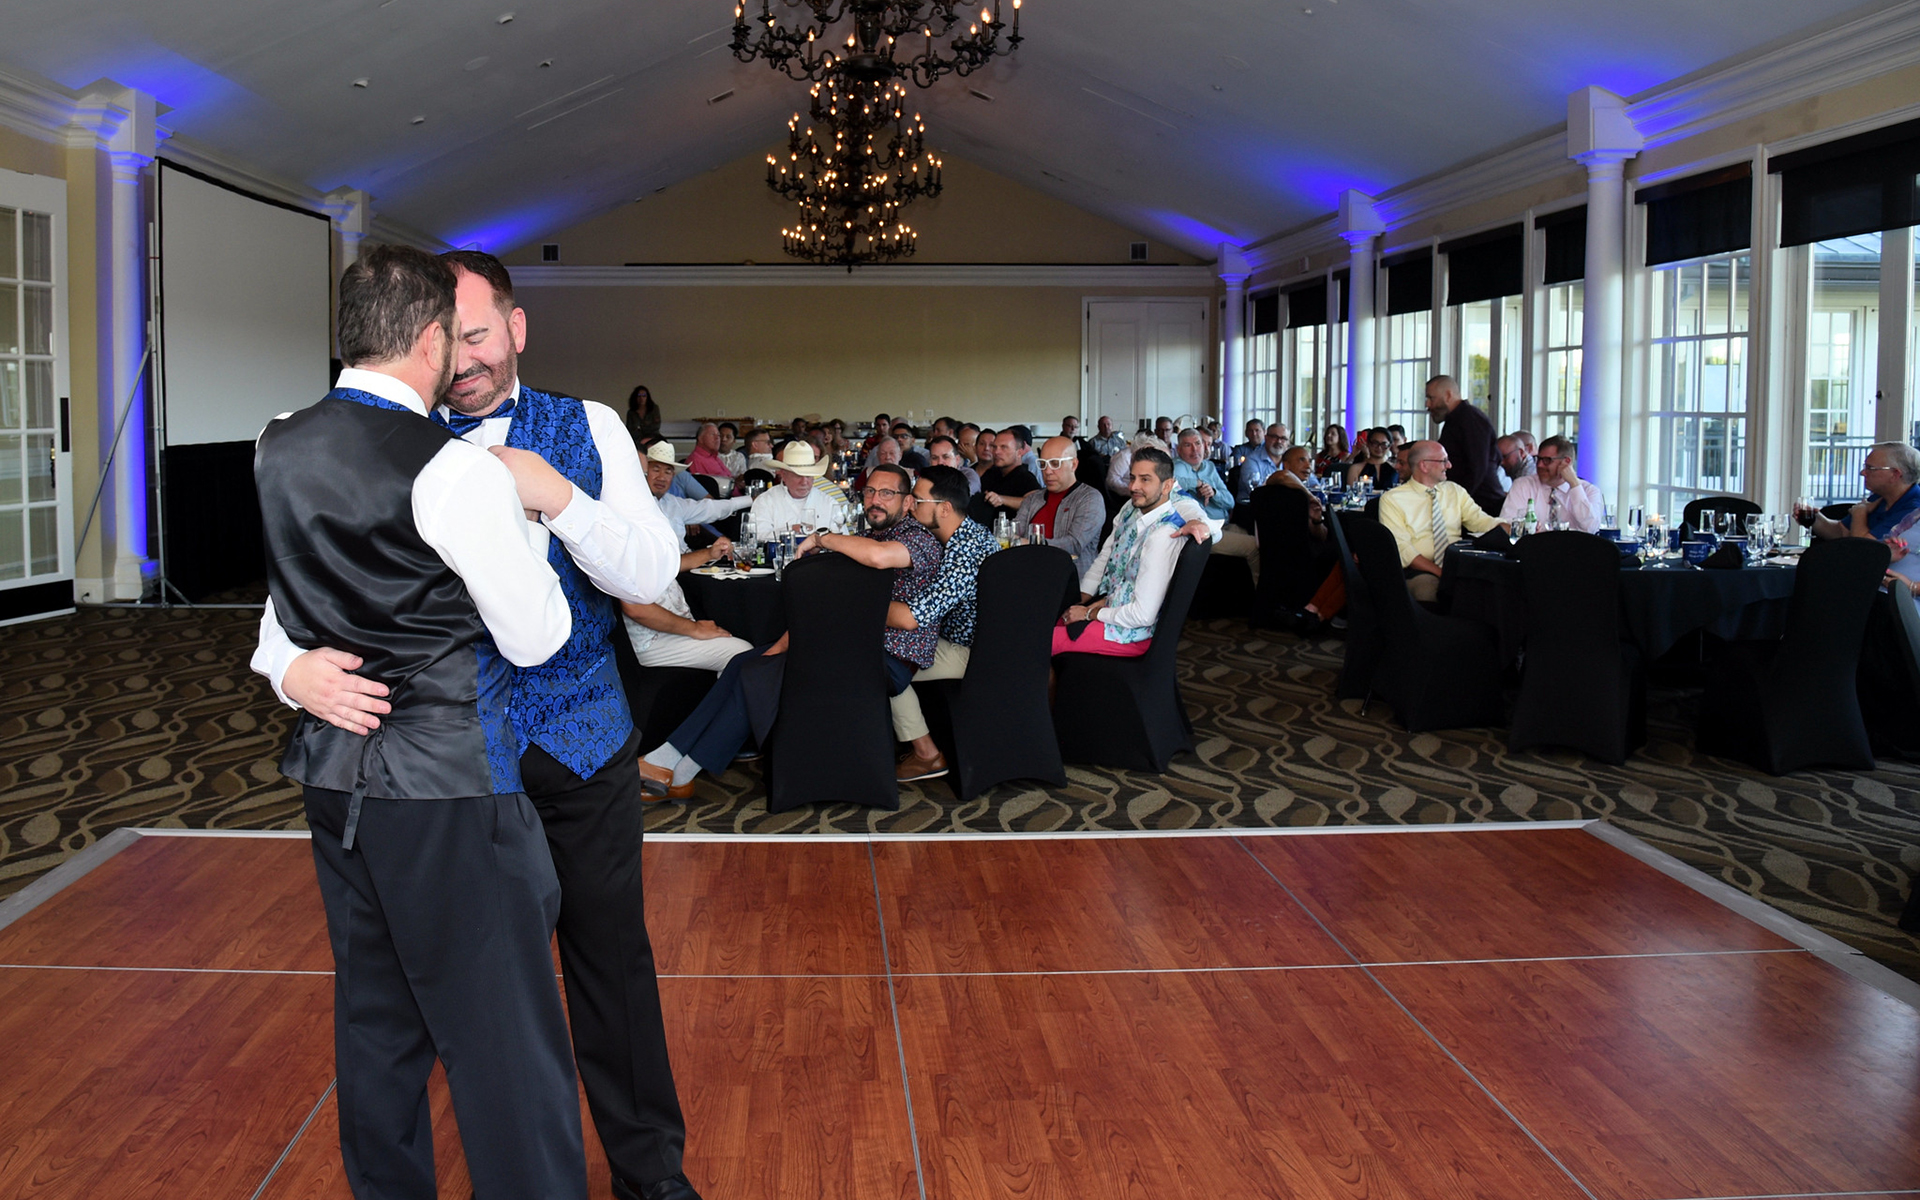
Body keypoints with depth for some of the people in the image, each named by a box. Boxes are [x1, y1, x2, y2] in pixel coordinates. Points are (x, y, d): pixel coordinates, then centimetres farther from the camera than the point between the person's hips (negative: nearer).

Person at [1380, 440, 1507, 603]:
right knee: (1426, 585, -39)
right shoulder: (1392, 500, 2)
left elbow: (1482, 522, 8)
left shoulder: (1455, 491, 18)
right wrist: (1441, 573, -19)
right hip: (1420, 571, -4)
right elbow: (1401, 549, -8)